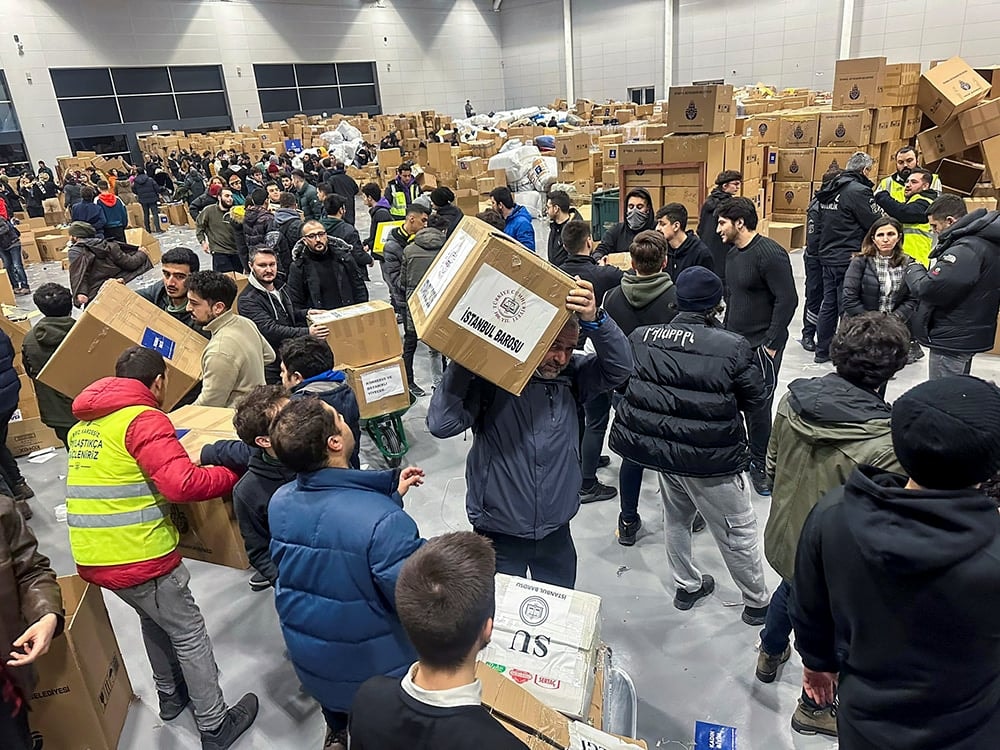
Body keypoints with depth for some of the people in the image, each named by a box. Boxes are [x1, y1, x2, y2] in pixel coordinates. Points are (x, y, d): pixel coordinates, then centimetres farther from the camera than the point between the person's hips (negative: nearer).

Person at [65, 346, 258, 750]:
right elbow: (183, 484, -26)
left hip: (91, 559, 8)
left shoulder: (84, 423, 12)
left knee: (154, 618, 29)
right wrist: (232, 474, -12)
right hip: (137, 558, -8)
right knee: (189, 635, 8)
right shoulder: (143, 419, -15)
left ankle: (170, 696, 45)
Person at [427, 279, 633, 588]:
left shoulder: (572, 375, -4)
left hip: (555, 531, 4)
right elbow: (441, 424, -25)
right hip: (499, 532, -4)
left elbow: (619, 368, -16)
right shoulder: (490, 378, -18)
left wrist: (594, 320, -31)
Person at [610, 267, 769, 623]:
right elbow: (755, 399, -6)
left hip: (658, 446, 5)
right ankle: (757, 603, 33)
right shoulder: (733, 346, -18)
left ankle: (687, 586, 44)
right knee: (739, 534, 15)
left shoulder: (640, 337, -7)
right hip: (711, 459, -5)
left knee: (676, 517, 27)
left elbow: (621, 383, 6)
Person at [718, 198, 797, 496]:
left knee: (759, 406, 0)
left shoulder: (770, 254, -16)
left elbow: (787, 300, -19)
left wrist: (770, 345, -19)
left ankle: (759, 464, 16)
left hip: (762, 347, -8)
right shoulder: (732, 254, 11)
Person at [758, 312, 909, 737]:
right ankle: (814, 708, 48)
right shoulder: (886, 443, -34)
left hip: (782, 537, 6)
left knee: (790, 590, 36)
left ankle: (770, 656, 62)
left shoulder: (793, 398, -16)